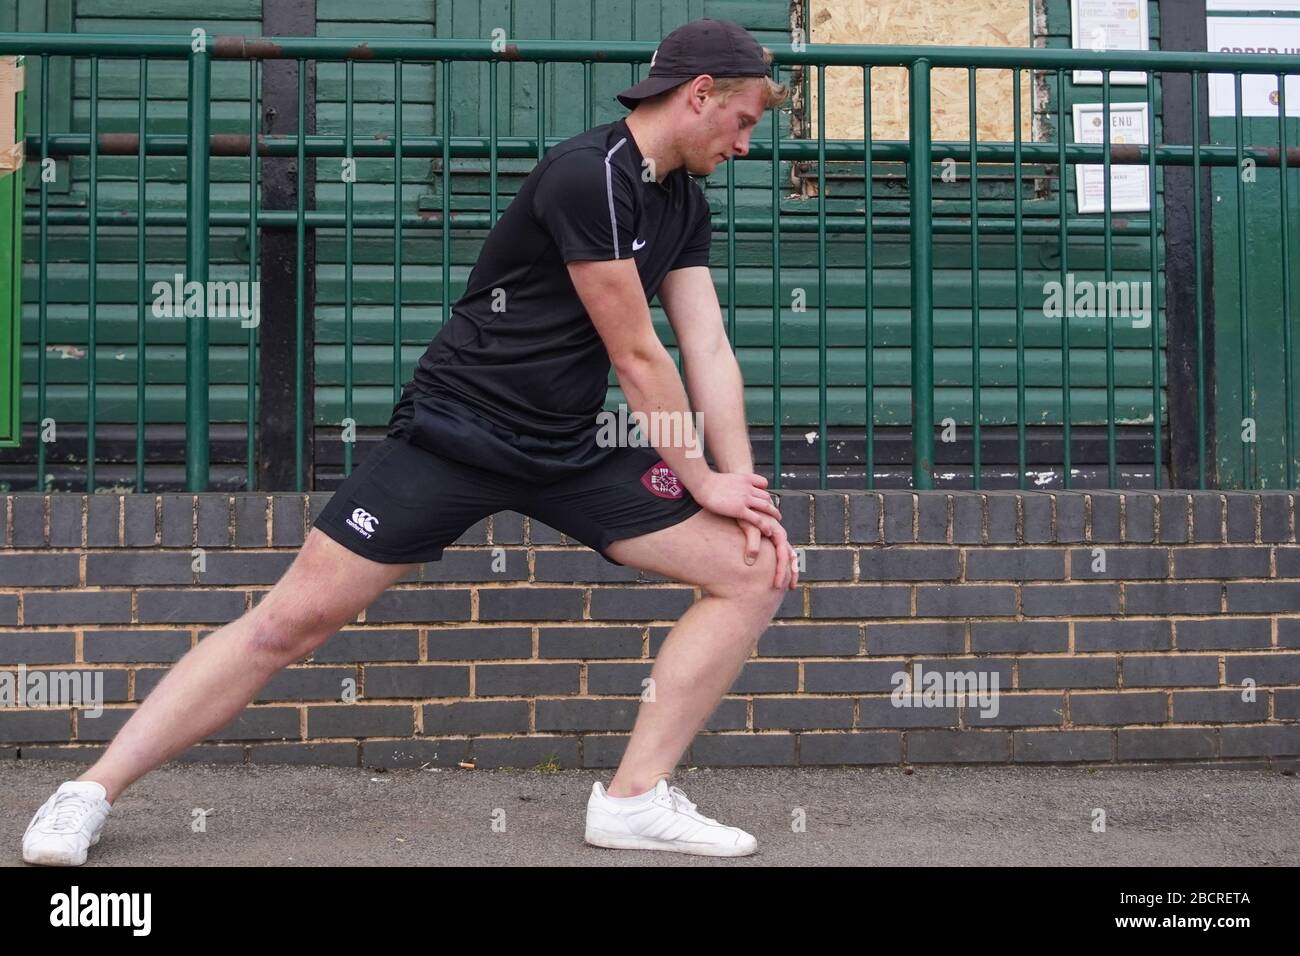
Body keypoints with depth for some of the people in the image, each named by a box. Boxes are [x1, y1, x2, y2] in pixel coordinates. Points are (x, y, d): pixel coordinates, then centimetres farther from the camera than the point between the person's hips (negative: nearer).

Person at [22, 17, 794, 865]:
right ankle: (92, 794, 4)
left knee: (758, 568, -3)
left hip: (574, 449, 8)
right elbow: (636, 356, -15)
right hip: (459, 431, -8)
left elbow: (710, 351, 3)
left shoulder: (684, 205, 9)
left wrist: (744, 486, -8)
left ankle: (636, 798, -1)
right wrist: (703, 478, -5)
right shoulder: (589, 174, -18)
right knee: (295, 618, -10)